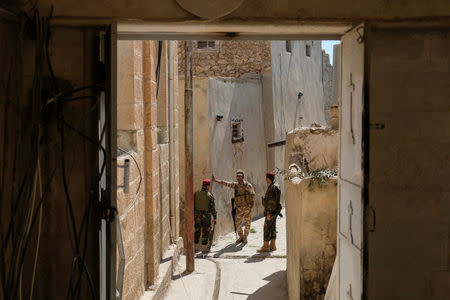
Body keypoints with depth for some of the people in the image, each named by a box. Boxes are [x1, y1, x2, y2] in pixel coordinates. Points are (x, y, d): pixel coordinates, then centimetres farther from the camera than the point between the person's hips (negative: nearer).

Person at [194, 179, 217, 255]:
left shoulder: (196, 193, 1)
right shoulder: (210, 195, -9)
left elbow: (193, 205, 1)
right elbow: (212, 208, -9)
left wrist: (192, 215, 8)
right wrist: (214, 218, -3)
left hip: (197, 215, 3)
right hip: (206, 216, -3)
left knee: (197, 232, 13)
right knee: (205, 232, 5)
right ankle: (204, 249, 5)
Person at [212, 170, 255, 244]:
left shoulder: (247, 185, -8)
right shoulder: (235, 185, 5)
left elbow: (252, 195, -4)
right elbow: (225, 183, 6)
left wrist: (251, 206, -9)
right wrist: (215, 180, -1)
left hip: (247, 207, -4)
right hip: (239, 208, 4)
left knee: (247, 223, 1)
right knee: (238, 223, 6)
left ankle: (245, 238, 14)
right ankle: (241, 237, 24)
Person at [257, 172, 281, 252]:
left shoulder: (274, 187, -17)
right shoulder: (271, 186, 15)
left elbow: (271, 201, -21)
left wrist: (269, 212, -22)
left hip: (271, 210, -10)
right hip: (272, 211, 10)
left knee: (267, 228, -8)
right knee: (272, 228, 10)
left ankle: (266, 246, -5)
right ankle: (272, 245, 13)